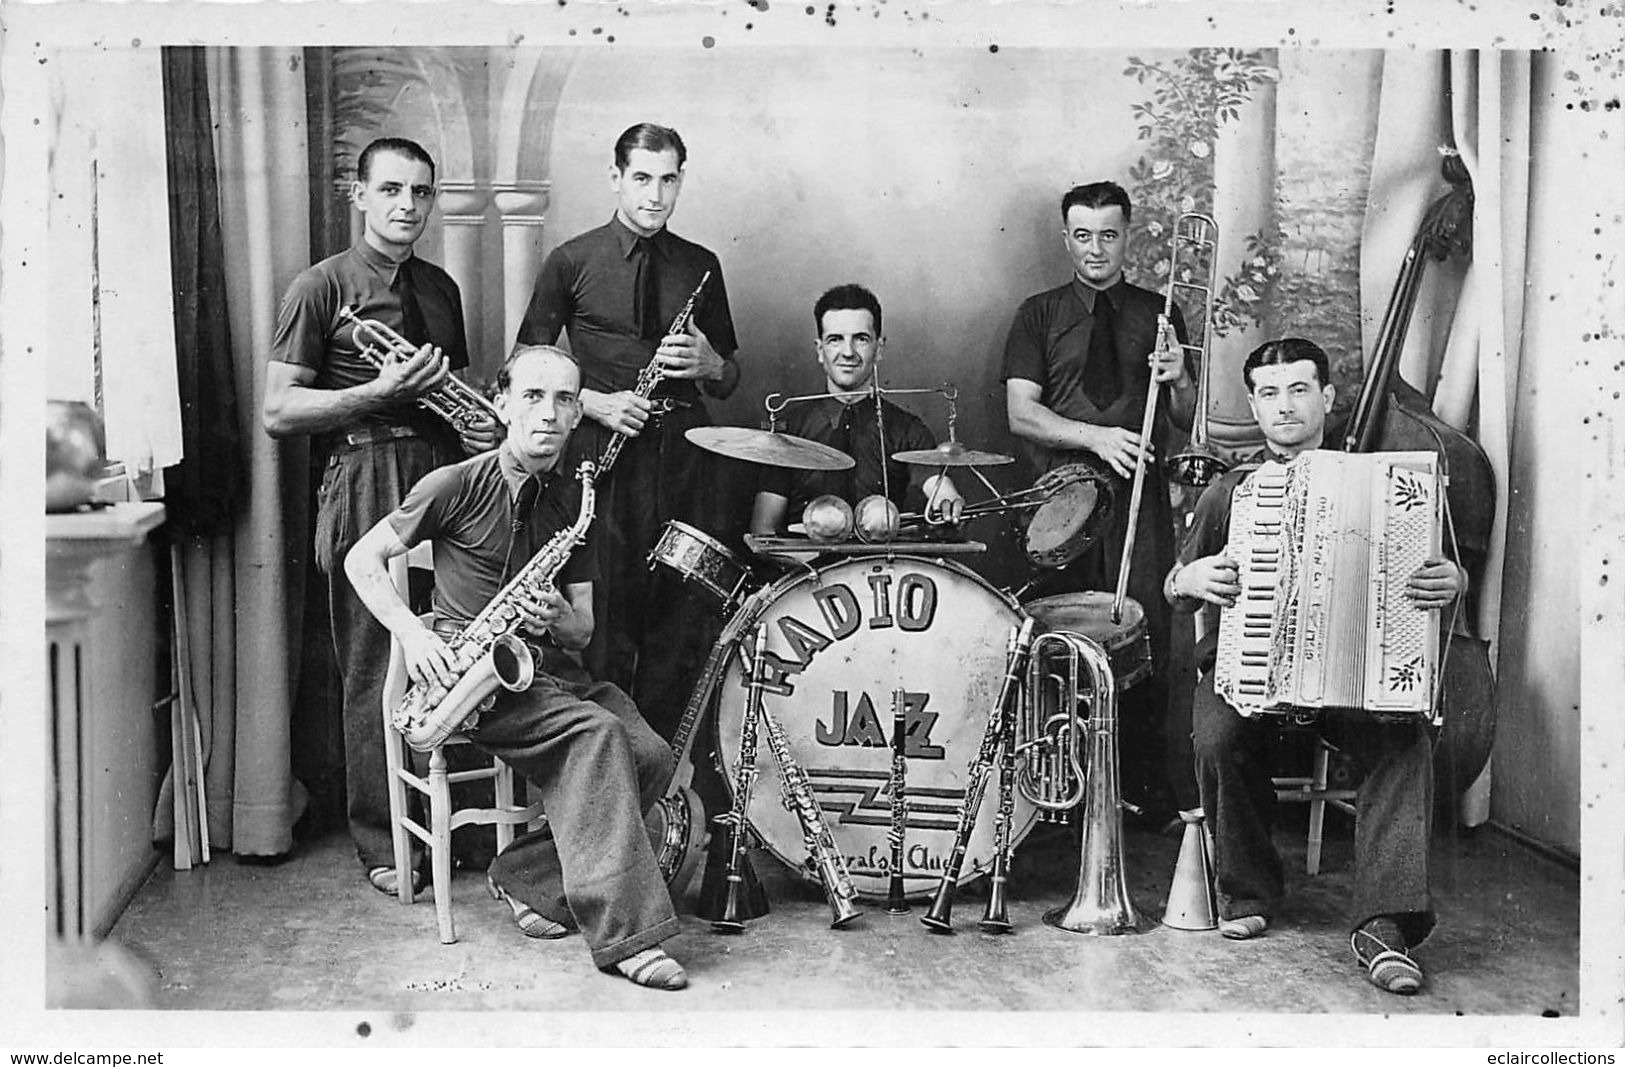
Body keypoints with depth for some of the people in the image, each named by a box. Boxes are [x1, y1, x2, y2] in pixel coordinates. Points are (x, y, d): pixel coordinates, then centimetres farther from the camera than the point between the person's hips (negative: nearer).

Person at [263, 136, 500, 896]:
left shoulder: (441, 288, 19)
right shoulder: (321, 288, 1)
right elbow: (278, 413, -5)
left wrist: (480, 425, 7)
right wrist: (380, 393, -15)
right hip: (367, 484, -5)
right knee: (378, 670, -2)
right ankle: (383, 847, 9)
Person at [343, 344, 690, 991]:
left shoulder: (576, 501, 10)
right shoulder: (458, 486, -4)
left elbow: (583, 627, 11)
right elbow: (362, 559, 2)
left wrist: (557, 620, -13)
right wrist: (412, 633, -12)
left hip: (551, 667, 5)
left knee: (650, 756, -20)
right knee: (596, 734, -30)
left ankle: (528, 877, -4)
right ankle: (625, 935, -29)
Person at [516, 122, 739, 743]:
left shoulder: (701, 266, 14)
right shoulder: (572, 262, 4)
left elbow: (728, 382, 20)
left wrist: (708, 363, -3)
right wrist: (595, 402, -10)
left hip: (683, 457, 3)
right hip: (605, 457, -3)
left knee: (685, 618, 3)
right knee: (605, 616, -5)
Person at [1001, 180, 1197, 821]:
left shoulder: (1156, 316, 17)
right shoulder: (1039, 316, 13)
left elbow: (1186, 420, 14)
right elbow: (1020, 412, 1)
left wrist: (1178, 379, -8)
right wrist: (1096, 436, -13)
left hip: (1139, 491, 1)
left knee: (1151, 631, -11)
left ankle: (1155, 786, -3)